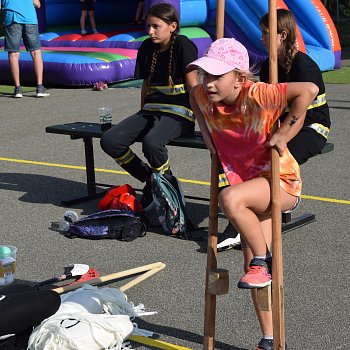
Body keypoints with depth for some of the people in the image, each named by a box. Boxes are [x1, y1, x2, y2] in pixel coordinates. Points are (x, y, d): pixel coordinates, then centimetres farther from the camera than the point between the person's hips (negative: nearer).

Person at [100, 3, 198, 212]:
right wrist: (141, 118, 18)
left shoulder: (183, 46, -6)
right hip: (152, 109, 7)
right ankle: (150, 180, 2)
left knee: (151, 142, -38)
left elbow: (193, 87, -7)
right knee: (110, 141, -15)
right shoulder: (147, 48, 12)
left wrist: (198, 118, -10)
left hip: (178, 112, -7)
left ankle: (167, 183, -8)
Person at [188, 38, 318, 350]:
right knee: (255, 269, 9)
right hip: (250, 185, 7)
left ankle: (263, 261, -12)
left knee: (230, 199, -36)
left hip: (282, 181, -7)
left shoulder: (256, 95, -27)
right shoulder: (204, 96, -9)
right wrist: (206, 130, 8)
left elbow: (309, 90, -34)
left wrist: (284, 133, -28)